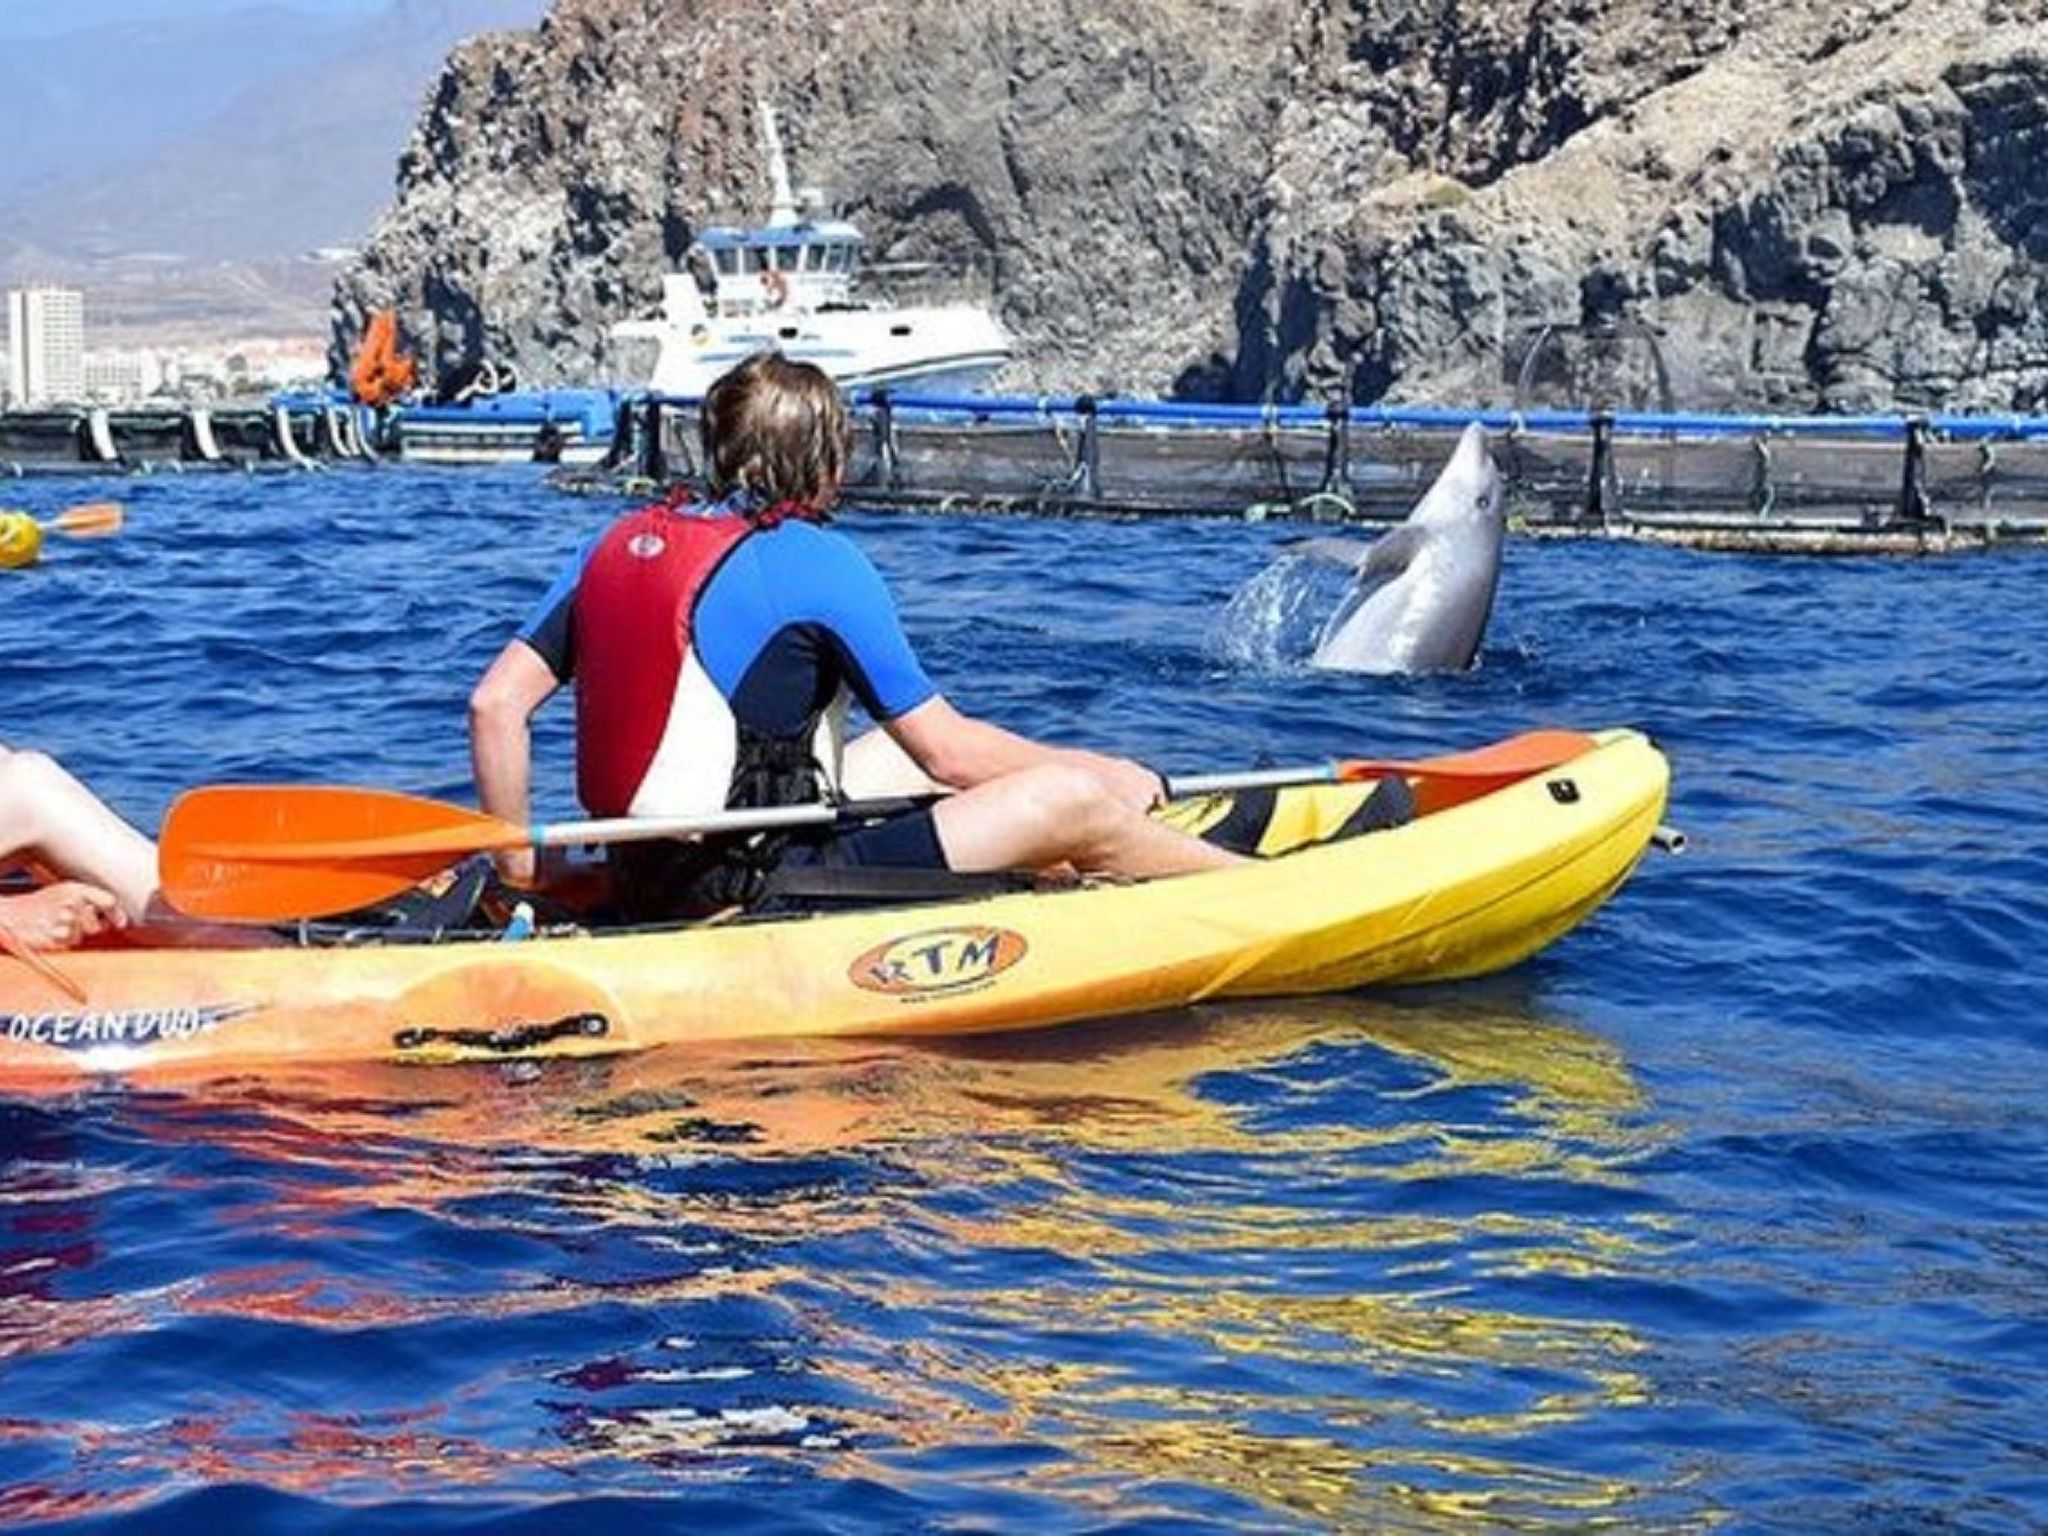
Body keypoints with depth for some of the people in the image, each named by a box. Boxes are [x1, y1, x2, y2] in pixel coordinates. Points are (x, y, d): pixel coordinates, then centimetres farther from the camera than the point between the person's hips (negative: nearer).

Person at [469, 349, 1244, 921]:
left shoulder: (618, 542, 8)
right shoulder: (818, 561, -11)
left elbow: (495, 701, 2)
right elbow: (949, 751, -6)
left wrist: (515, 857, 11)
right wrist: (1106, 771, 7)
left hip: (645, 886, 9)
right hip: (757, 894, -8)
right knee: (1070, 800, -5)